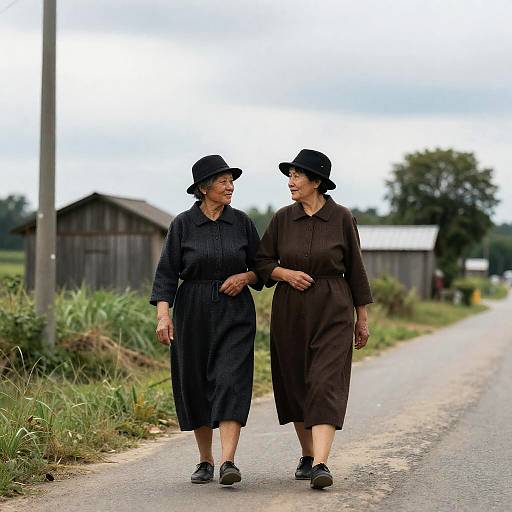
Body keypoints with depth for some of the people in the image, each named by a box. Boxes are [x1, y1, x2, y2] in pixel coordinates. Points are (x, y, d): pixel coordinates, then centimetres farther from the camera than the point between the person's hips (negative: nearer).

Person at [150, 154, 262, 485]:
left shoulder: (241, 222, 4)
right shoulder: (183, 224, -1)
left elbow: (261, 268, 12)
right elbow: (167, 273, -3)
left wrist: (245, 277, -9)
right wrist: (163, 315, -14)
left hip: (235, 314, 0)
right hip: (193, 313, 0)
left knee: (231, 382, -14)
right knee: (195, 386, 6)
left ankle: (228, 462, -22)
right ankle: (205, 461, 22)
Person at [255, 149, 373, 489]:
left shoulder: (342, 218, -3)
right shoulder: (283, 218, 3)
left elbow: (355, 268, 3)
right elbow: (262, 262, 8)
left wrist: (363, 317, 5)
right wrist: (285, 273, -13)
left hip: (332, 311, -3)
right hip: (290, 311, 3)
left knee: (325, 385, -14)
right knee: (296, 385, 10)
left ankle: (320, 465, -22)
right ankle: (307, 456, 26)